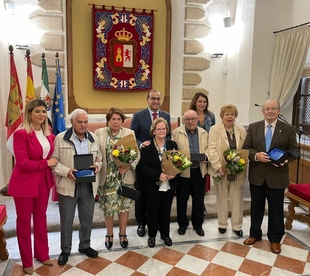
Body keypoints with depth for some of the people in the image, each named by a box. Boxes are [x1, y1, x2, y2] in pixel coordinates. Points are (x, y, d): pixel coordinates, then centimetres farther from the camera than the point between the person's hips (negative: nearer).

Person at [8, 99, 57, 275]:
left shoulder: (49, 134, 4)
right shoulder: (21, 134, -16)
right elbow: (23, 163, -21)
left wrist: (52, 165, -3)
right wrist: (46, 163, -15)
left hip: (43, 181, 6)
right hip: (24, 183, -6)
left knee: (41, 217, 18)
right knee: (24, 221, 10)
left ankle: (42, 254, 36)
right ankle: (27, 262, 27)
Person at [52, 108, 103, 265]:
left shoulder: (94, 138, 6)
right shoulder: (60, 138, -6)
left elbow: (99, 158, 13)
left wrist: (97, 165, -10)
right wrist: (67, 171, -21)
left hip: (88, 186, 4)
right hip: (68, 186, -3)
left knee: (87, 218, 15)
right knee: (66, 219, 9)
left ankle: (85, 245, 35)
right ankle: (65, 250, 28)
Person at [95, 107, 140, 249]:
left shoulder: (130, 133, 2)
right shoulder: (99, 133, 1)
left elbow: (137, 154, -1)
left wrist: (128, 166, -15)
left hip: (125, 176, 1)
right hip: (107, 177, 0)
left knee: (124, 205, 9)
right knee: (107, 206, 8)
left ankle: (122, 234, 28)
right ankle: (109, 234, 28)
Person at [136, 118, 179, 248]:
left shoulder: (172, 144, 2)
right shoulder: (147, 146, -8)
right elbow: (143, 166, -12)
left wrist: (174, 173, -16)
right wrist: (158, 175, -22)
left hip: (169, 185, 3)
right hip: (152, 185, -3)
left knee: (166, 211, 15)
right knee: (152, 211, 11)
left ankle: (165, 234, 34)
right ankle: (152, 235, 31)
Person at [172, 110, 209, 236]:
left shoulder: (204, 133, 9)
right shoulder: (176, 132, -3)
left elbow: (207, 149, 11)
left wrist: (205, 155, -9)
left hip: (199, 171, 3)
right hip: (183, 171, -3)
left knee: (199, 199, 11)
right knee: (182, 199, 9)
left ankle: (198, 224, 28)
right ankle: (182, 224, 26)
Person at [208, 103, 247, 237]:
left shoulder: (242, 130, 8)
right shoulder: (214, 129, -3)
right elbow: (212, 149, -11)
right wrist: (219, 167, -19)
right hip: (221, 171, -2)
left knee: (237, 198, 10)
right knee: (222, 198, 12)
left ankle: (237, 225, 24)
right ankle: (222, 224, 28)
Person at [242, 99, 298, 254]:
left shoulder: (288, 129, -1)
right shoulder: (253, 127, 2)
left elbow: (294, 150, -1)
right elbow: (246, 148, -1)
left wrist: (286, 159, -22)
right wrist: (256, 155, -20)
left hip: (277, 176, -1)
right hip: (257, 175, 2)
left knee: (276, 209, 10)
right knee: (256, 207, 15)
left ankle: (275, 239, 28)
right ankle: (255, 234, 34)